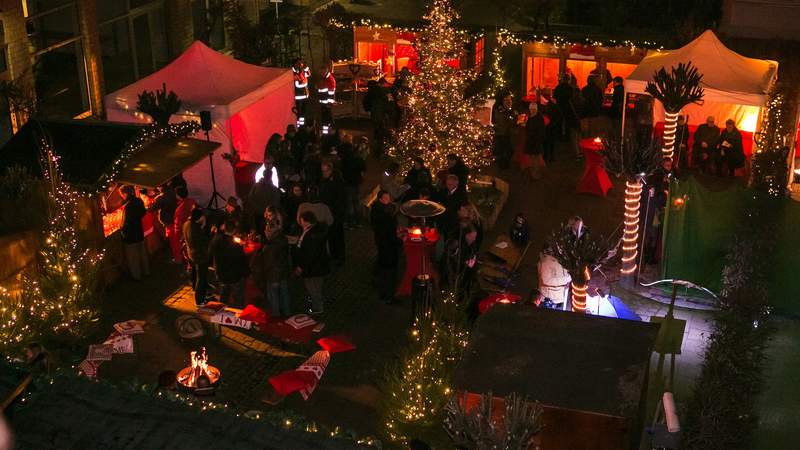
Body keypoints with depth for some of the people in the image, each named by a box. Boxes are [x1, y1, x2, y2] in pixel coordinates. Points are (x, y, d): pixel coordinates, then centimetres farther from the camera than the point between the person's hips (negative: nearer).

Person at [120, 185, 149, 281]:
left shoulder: (128, 206, -27)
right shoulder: (139, 201, -4)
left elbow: (126, 223, -24)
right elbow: (143, 213, 12)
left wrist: (122, 232, -9)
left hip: (130, 235, -8)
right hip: (139, 233, 8)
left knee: (132, 257, 8)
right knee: (142, 253, 22)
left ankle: (136, 276, 20)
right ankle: (146, 271, 35)